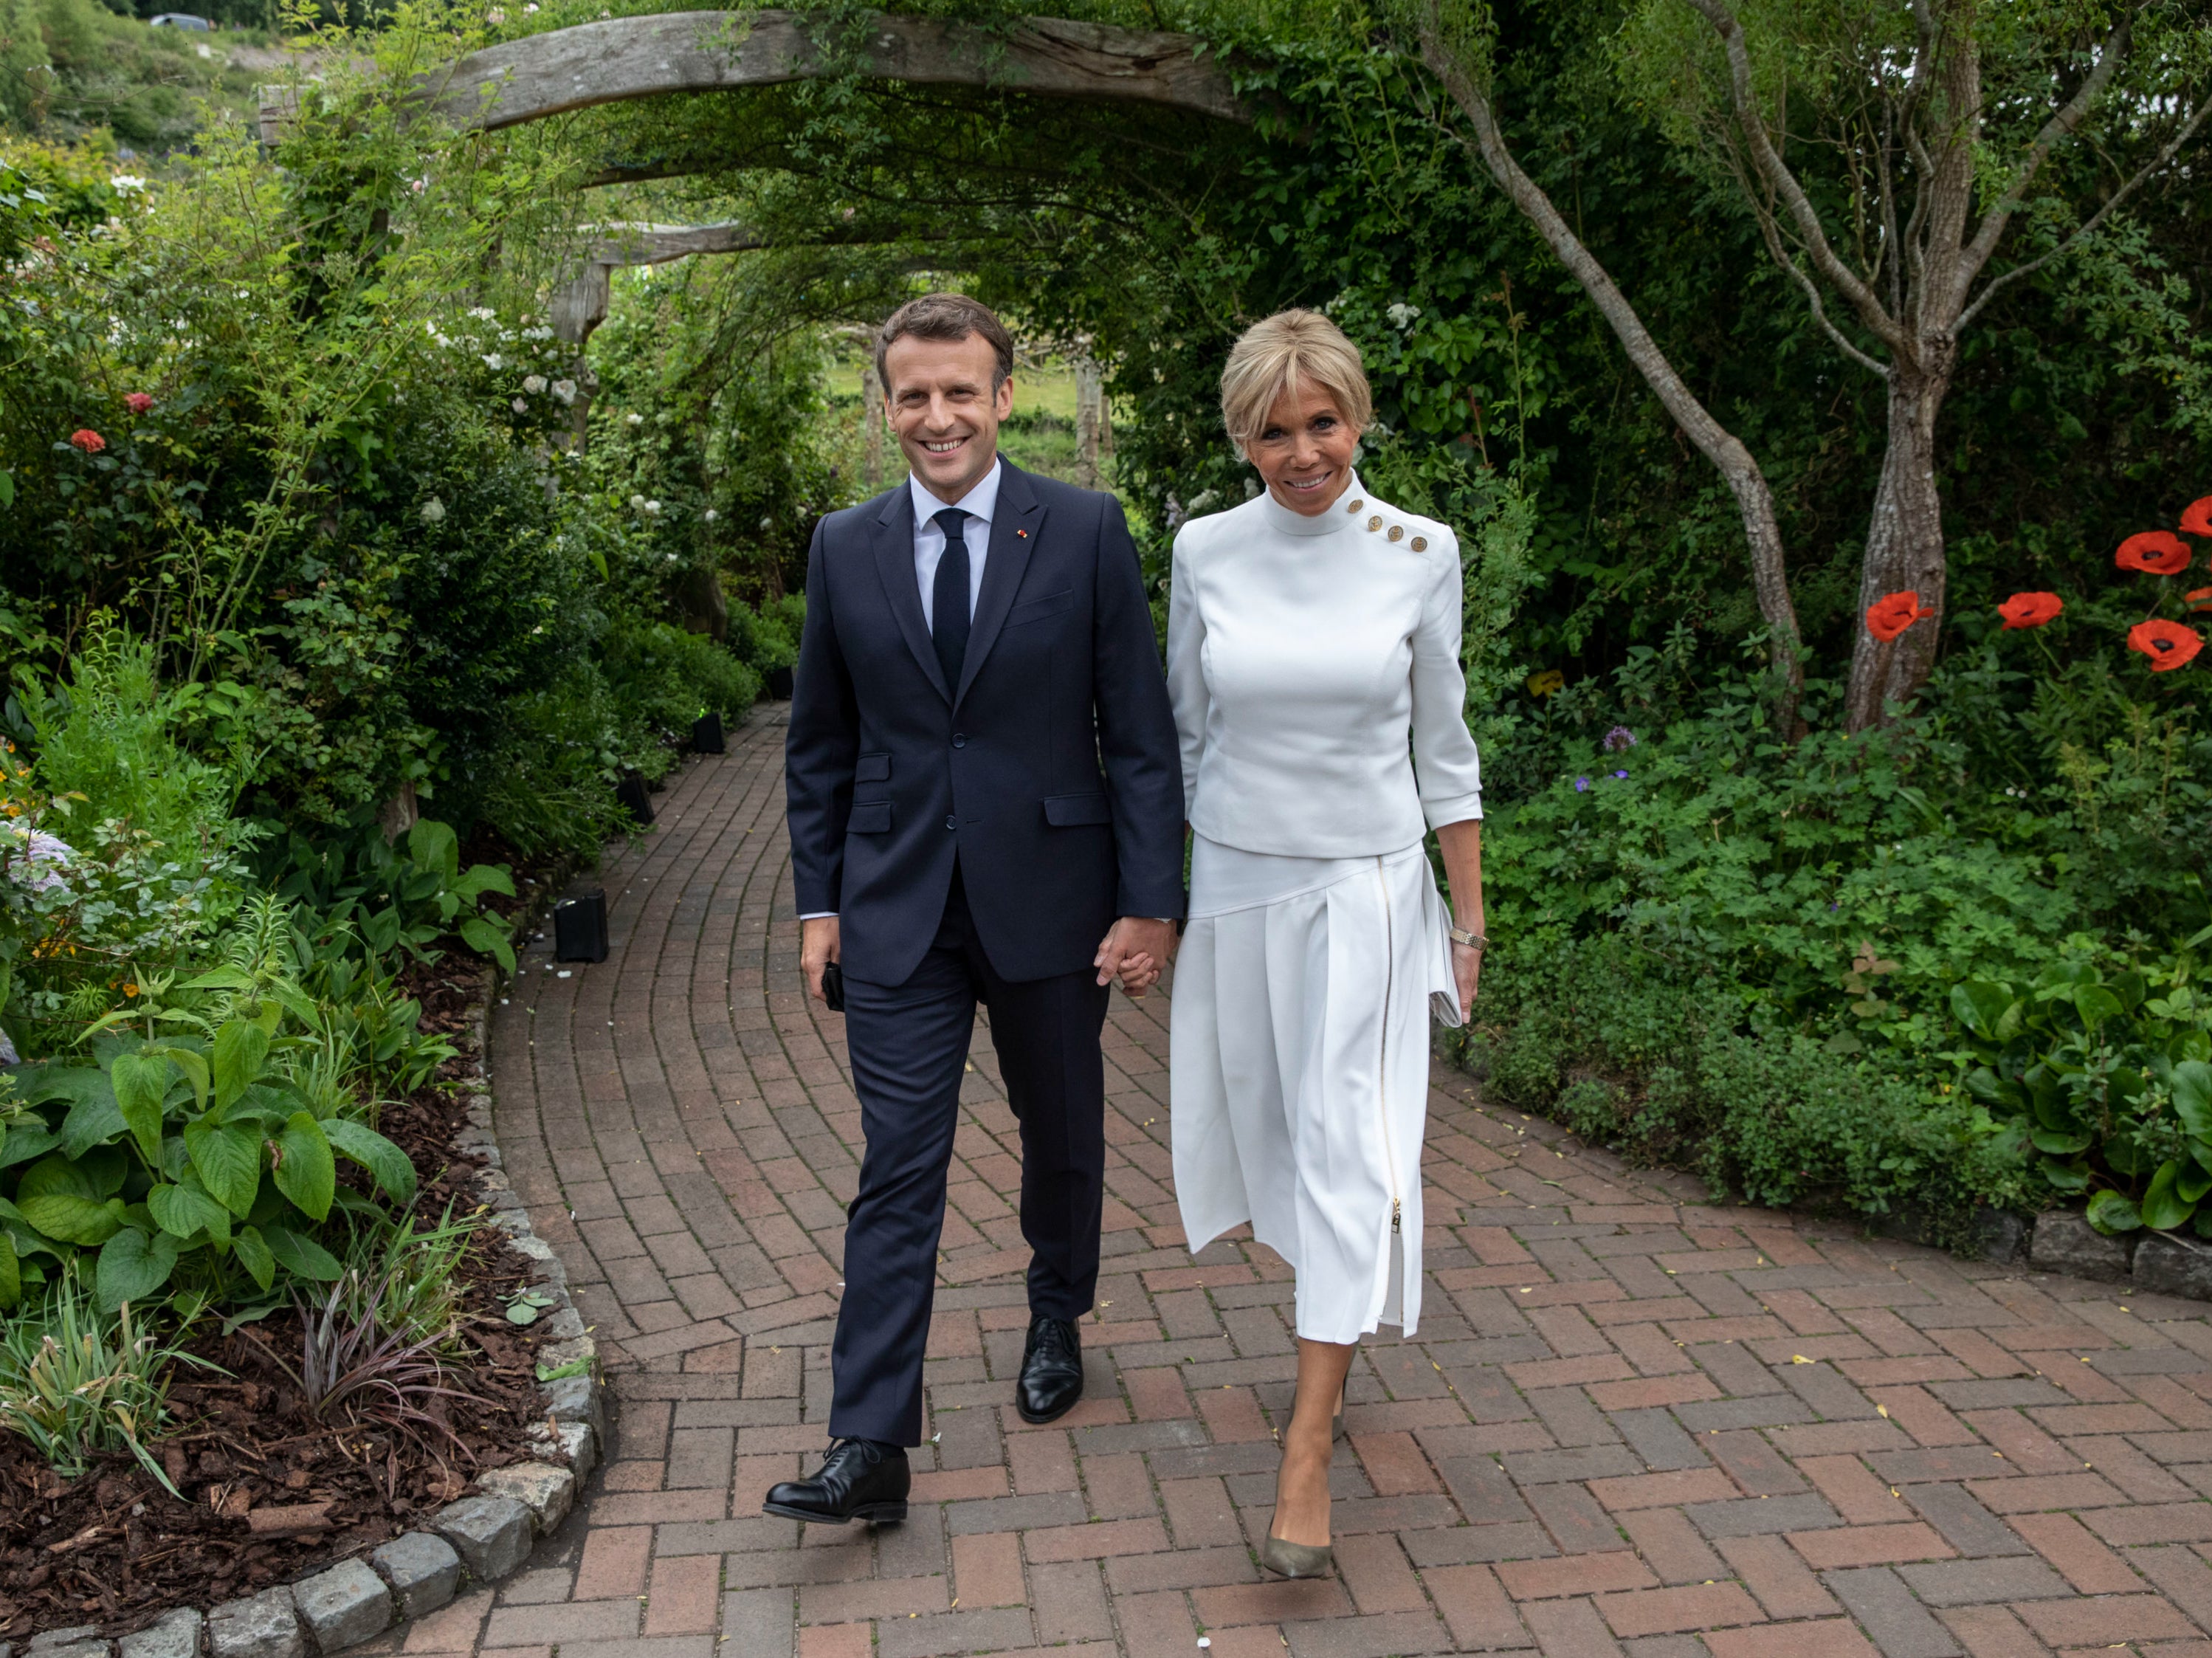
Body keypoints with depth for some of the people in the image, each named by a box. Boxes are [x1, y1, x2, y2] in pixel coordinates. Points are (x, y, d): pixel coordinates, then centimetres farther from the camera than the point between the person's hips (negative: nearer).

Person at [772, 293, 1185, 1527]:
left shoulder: (1087, 531, -5)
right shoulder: (846, 548, 3)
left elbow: (1140, 729, -5)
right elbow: (821, 743, 9)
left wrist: (1152, 897, -8)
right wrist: (819, 900, 5)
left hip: (1049, 895, 0)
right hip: (898, 911, 1)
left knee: (1063, 1136, 18)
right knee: (898, 1170, 0)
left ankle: (1058, 1320, 44)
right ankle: (872, 1447, 6)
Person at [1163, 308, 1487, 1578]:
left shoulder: (1421, 554, -6)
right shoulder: (1206, 553, -2)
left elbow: (1443, 747, 1)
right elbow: (1184, 732, 7)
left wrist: (1469, 916, 2)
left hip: (1366, 883, -2)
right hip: (1236, 876, 3)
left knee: (1344, 1140, -6)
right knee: (1268, 1125, 14)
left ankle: (1308, 1455, 1)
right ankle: (1342, 1322, 42)